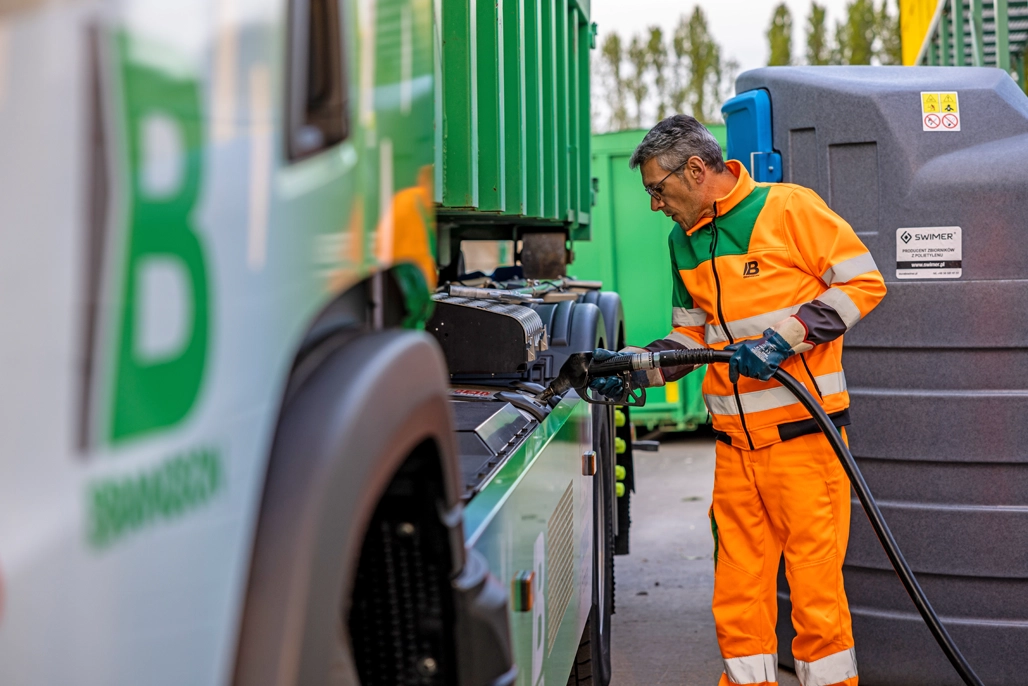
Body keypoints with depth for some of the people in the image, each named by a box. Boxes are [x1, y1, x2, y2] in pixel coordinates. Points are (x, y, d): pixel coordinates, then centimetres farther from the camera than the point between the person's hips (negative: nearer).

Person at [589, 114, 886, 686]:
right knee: (737, 587, 8)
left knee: (815, 579, -1)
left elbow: (864, 283, -5)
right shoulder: (683, 241, 16)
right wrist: (632, 370, 7)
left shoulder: (789, 208, -5)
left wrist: (786, 337, -14)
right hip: (735, 441, 6)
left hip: (802, 430, -6)